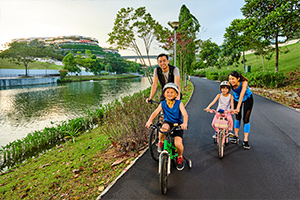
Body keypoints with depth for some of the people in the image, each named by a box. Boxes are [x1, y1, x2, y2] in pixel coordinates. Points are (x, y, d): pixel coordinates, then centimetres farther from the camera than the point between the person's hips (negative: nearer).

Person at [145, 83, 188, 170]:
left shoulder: (179, 103, -8)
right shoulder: (163, 104, -2)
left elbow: (185, 114, -19)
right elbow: (155, 112, -13)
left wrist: (185, 123, -40)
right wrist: (149, 120, -32)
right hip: (167, 122, 1)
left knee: (178, 143, -21)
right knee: (164, 127, -37)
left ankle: (180, 157, 14)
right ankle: (160, 142, -5)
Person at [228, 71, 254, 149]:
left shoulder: (244, 83, -38)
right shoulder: (230, 83, -27)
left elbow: (241, 96, -48)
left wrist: (238, 108, -57)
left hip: (247, 99, -3)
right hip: (236, 98, 3)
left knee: (246, 119, -6)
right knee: (237, 117, 8)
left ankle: (246, 140, 1)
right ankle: (236, 136, 26)